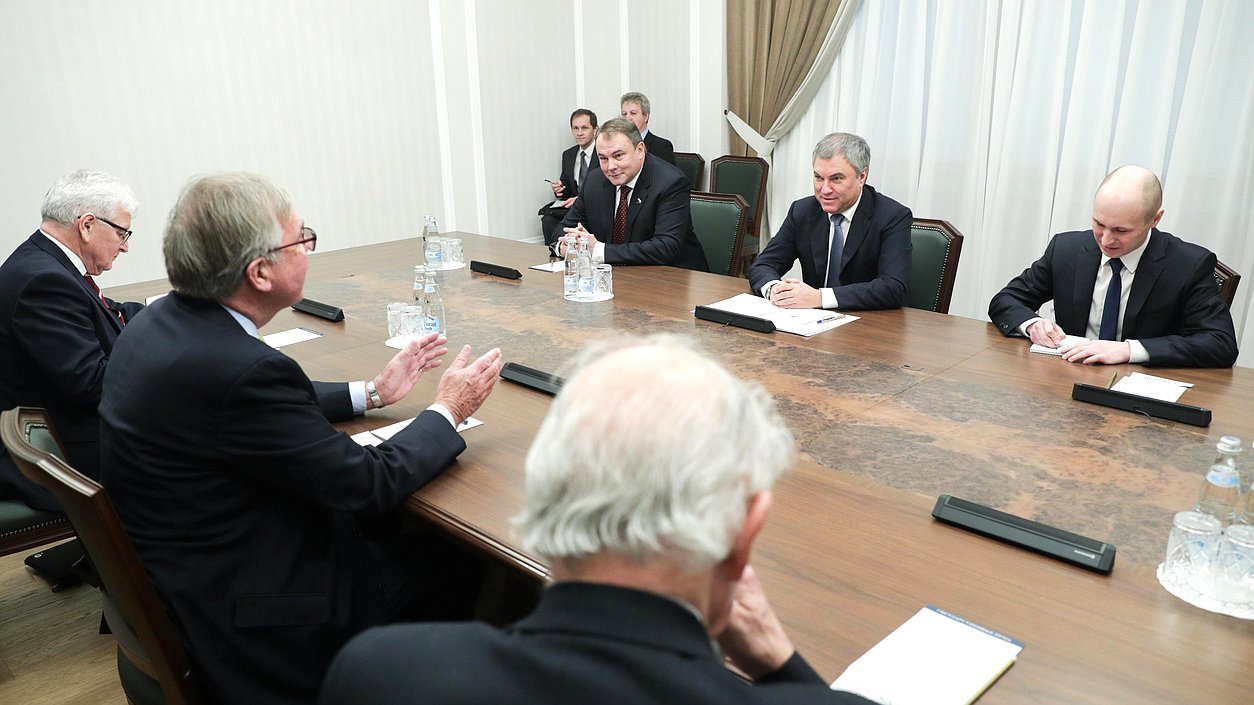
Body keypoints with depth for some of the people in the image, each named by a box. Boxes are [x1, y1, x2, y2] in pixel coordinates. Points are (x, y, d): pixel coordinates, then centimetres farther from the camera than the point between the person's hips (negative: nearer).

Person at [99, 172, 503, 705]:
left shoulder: (162, 322, -3)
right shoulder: (241, 368, -32)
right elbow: (368, 484, -23)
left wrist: (371, 392, 12)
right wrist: (449, 410, -9)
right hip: (251, 620, -8)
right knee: (456, 557, 6)